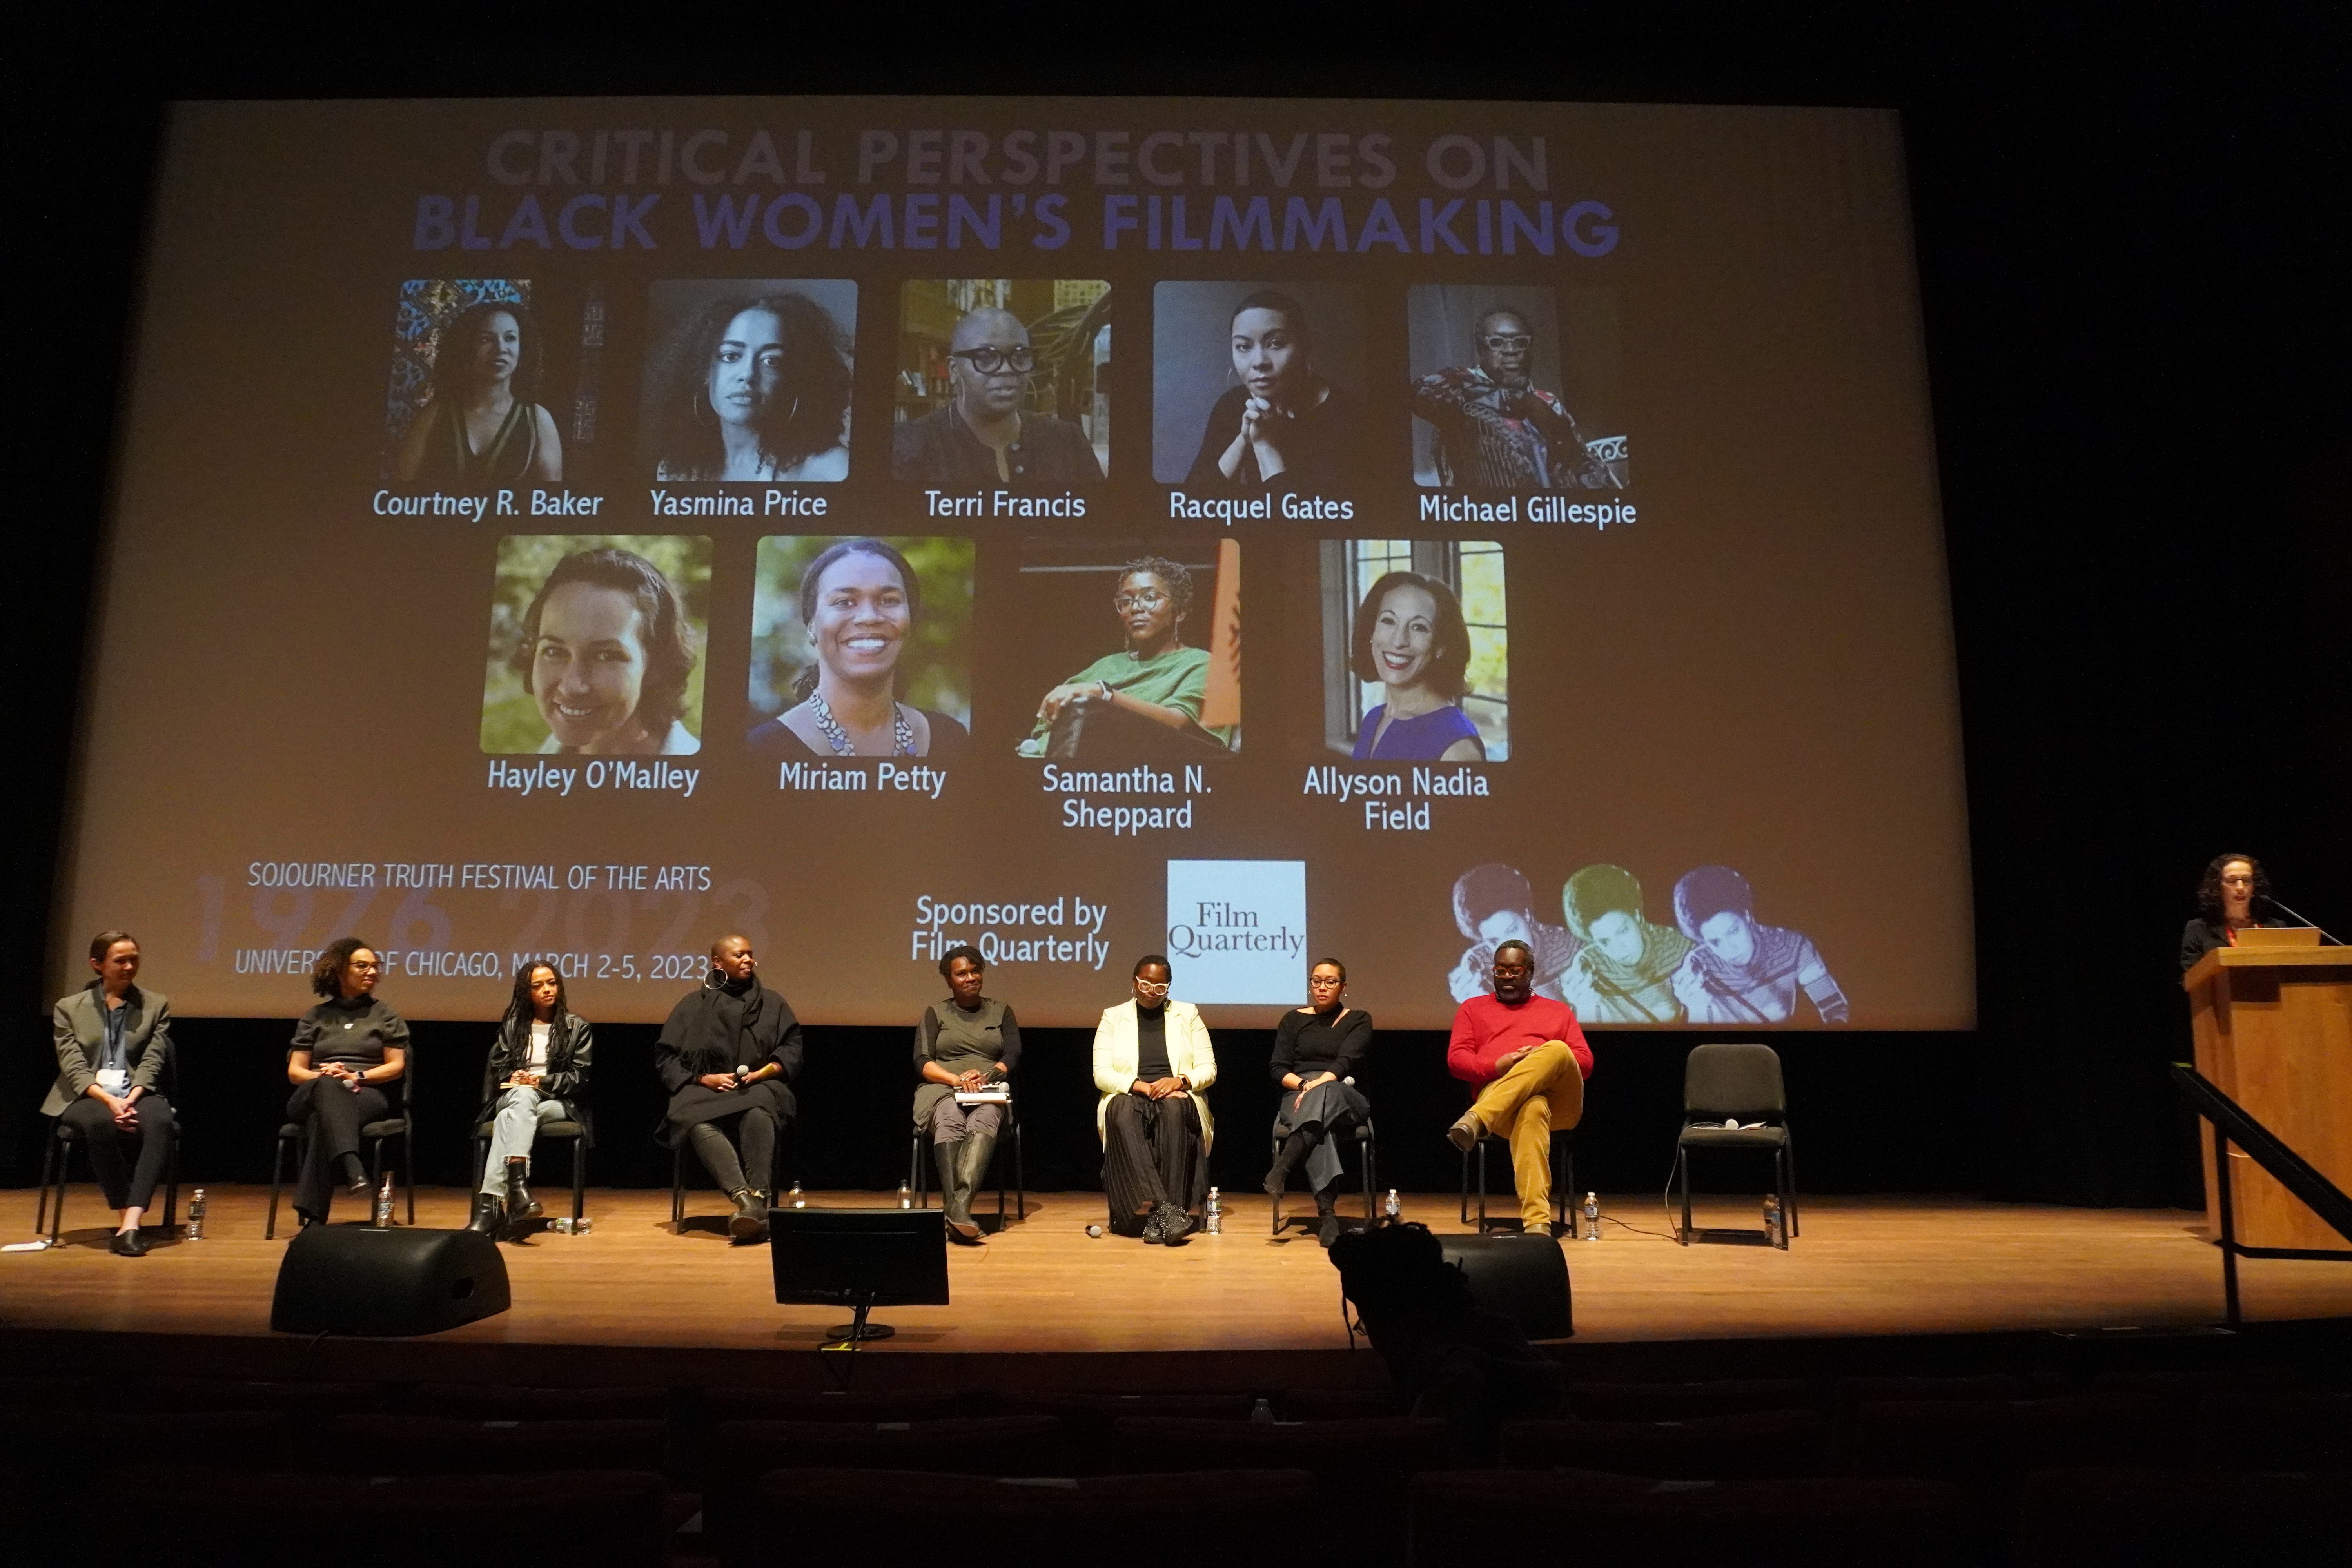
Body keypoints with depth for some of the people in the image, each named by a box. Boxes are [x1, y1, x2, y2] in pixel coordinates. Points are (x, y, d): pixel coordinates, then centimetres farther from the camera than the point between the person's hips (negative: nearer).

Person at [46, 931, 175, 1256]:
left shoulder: (156, 1005, 12)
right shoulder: (68, 1008, 9)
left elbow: (152, 1061, 2)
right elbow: (73, 1066, -3)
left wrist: (132, 1098, -17)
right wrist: (108, 1099, -21)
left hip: (137, 1095, 1)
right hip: (86, 1098, -1)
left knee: (160, 1121, -35)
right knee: (101, 1122, -38)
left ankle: (130, 1224, -43)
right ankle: (124, 1219, -31)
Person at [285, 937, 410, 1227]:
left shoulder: (385, 1015, 18)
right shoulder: (316, 1017, 20)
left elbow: (397, 1067, 10)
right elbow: (294, 1072, 14)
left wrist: (358, 1076, -8)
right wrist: (323, 1075, -9)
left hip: (367, 1096, -1)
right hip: (313, 1096, 1)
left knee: (322, 1119, -38)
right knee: (328, 1086, -40)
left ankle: (314, 1216, -48)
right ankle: (352, 1169, -61)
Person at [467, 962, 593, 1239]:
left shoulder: (578, 1027, 13)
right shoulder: (511, 1026, 20)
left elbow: (581, 1077, 3)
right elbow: (496, 1070, 15)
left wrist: (543, 1081, -11)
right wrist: (514, 1078, -8)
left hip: (559, 1103, -1)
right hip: (513, 1097, 1)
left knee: (508, 1120, -35)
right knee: (524, 1095, -39)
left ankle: (490, 1206, -49)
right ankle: (517, 1184, -56)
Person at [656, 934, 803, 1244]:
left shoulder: (773, 1003, 18)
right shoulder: (693, 1005, 16)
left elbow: (792, 1049, 9)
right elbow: (666, 1057, 10)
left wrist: (762, 1072, -10)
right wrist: (705, 1079, -7)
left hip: (760, 1088, 0)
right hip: (704, 1090, 0)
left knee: (759, 1115, -39)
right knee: (699, 1124, -38)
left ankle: (758, 1201, -49)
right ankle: (744, 1197, -53)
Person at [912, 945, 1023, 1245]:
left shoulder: (1001, 1012, 20)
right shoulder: (935, 1013, 17)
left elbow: (1013, 1056, 7)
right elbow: (922, 1062, 5)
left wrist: (986, 1075, -13)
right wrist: (956, 1079, -14)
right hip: (942, 1090, 0)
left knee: (983, 1121, -36)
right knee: (951, 1120, -37)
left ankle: (959, 1203, -55)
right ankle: (957, 1208, -52)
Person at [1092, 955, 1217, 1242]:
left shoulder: (1188, 1015, 13)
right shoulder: (1113, 1017, 11)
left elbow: (1208, 1069, 8)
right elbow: (1101, 1074, 1)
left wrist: (1181, 1080, -14)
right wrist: (1140, 1086, -16)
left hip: (1178, 1098, 1)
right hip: (1128, 1097, 0)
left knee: (1173, 1110, -37)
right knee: (1124, 1112, -38)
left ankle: (1158, 1217, -41)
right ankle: (1164, 1210, -47)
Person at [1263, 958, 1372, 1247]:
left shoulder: (1358, 1020, 12)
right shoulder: (1294, 1020, 17)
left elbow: (1346, 1062, -6)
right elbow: (1277, 1069, 8)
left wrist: (1316, 1086, -24)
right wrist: (1304, 1084, -13)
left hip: (1344, 1100, -1)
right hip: (1298, 1098, 1)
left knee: (1326, 1093, -41)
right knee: (1316, 1126, -39)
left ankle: (1282, 1169, -54)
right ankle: (1327, 1212, -50)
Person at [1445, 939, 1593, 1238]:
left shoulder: (1559, 1011, 29)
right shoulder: (1473, 1009, 26)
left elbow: (1585, 1062, 15)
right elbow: (1456, 1060, 11)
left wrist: (1541, 1063, -6)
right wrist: (1497, 1066, -10)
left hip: (1558, 1099, 2)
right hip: (1498, 1096, -2)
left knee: (1557, 1050, -36)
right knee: (1532, 1109, -43)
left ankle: (1476, 1120, -47)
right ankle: (1536, 1222, -55)